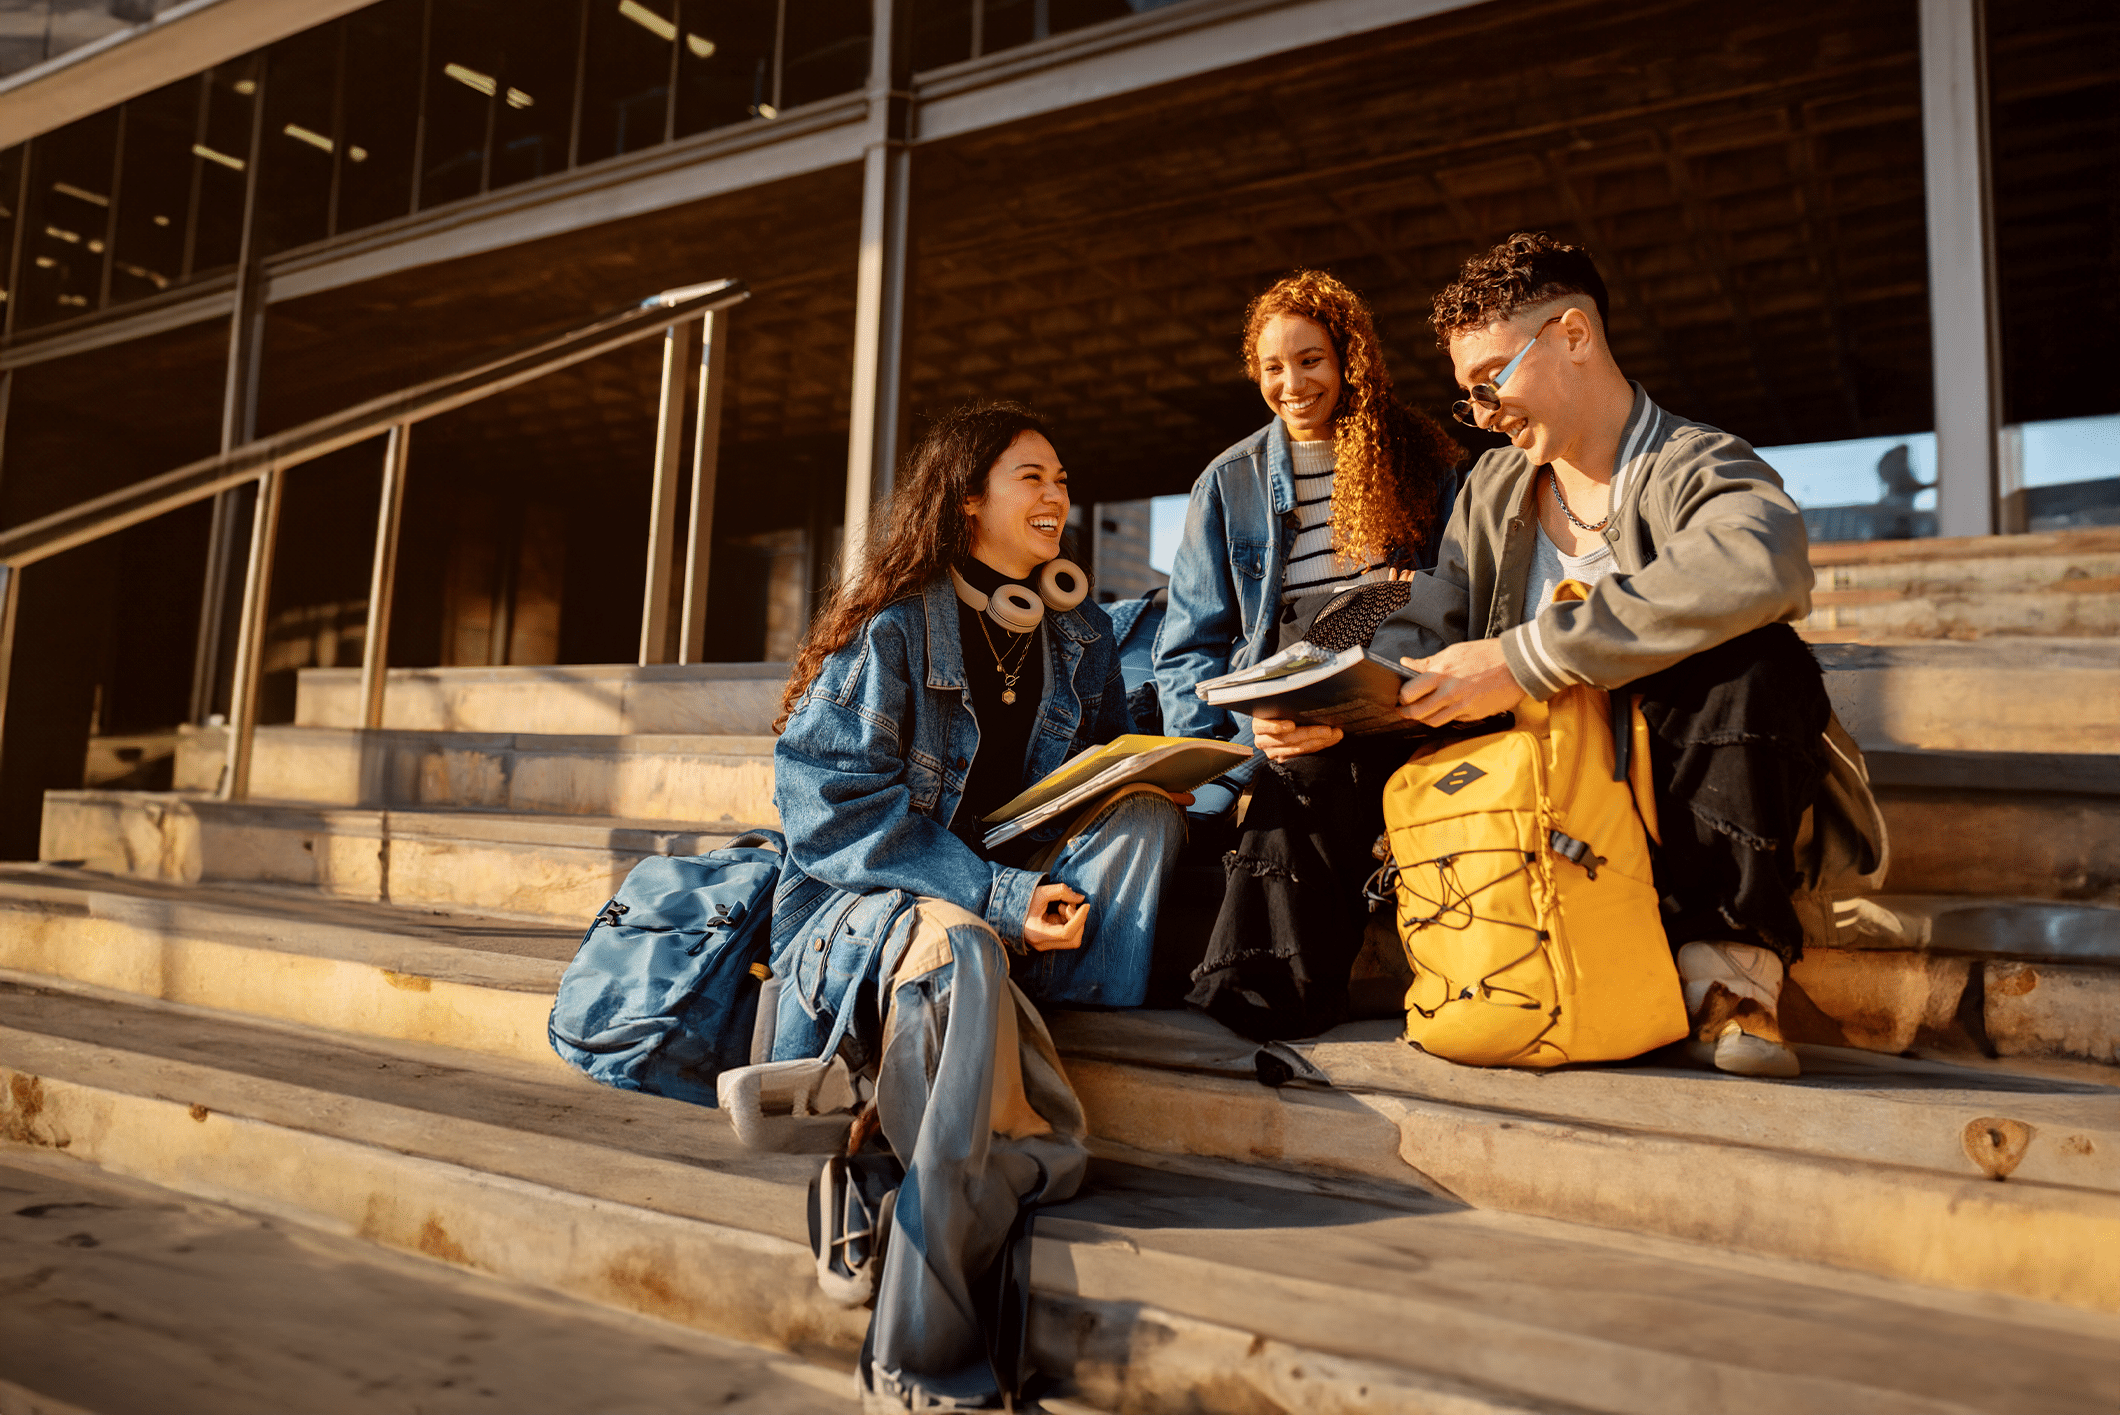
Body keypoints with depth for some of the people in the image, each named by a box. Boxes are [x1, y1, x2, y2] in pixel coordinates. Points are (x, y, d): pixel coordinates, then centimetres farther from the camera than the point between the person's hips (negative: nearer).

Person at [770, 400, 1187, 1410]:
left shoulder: (1081, 635, 13)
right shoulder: (890, 628, -4)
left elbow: (1113, 777, 18)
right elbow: (832, 802, -13)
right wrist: (995, 897, -23)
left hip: (1018, 901, 5)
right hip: (868, 902, -4)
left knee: (1151, 811, -19)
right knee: (959, 952, -38)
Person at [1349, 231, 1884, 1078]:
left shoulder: (1698, 467, -10)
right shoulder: (1491, 491, 12)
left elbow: (1759, 566, -36)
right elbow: (1420, 639, 6)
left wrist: (1526, 660, -37)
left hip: (1678, 802, -5)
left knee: (1756, 659, -33)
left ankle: (1730, 968, -26)